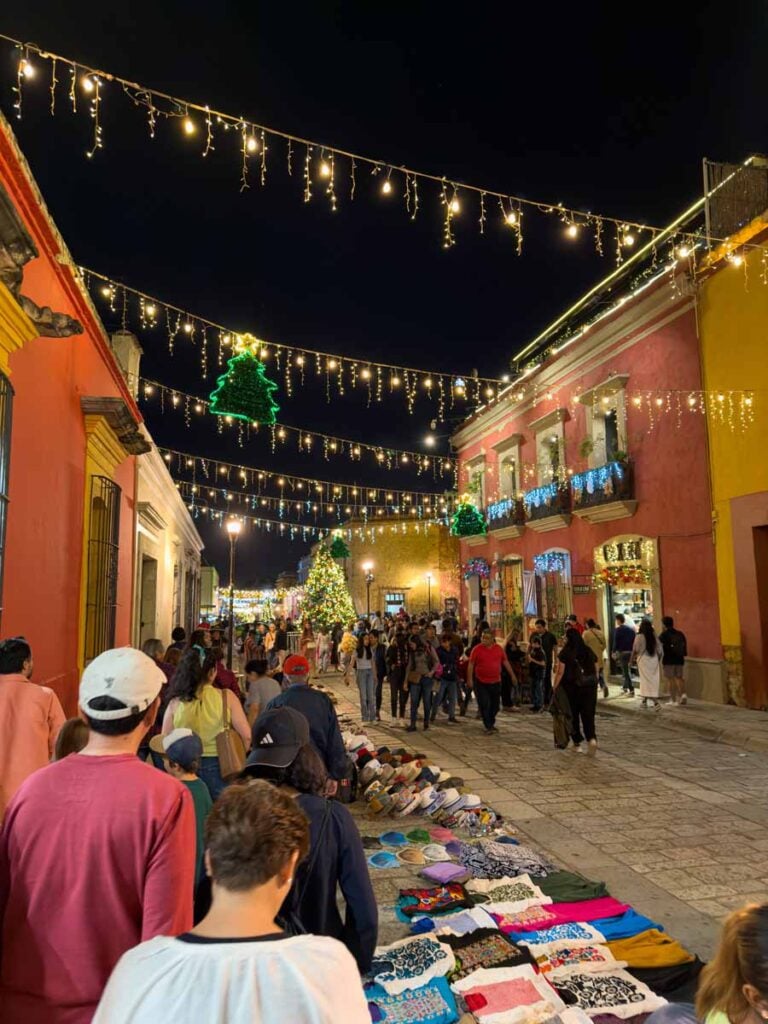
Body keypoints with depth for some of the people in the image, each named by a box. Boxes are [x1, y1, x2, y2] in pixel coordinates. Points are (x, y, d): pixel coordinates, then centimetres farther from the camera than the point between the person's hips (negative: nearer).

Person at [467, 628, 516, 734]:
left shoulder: (499, 649, 1)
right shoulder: (477, 649, -8)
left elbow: (506, 662, 11)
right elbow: (471, 665, -6)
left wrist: (512, 675, 11)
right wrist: (469, 680, -10)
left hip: (496, 682, 3)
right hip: (481, 682, -3)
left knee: (495, 705, 12)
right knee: (484, 705, -5)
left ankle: (491, 724, 30)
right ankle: (488, 727, 4)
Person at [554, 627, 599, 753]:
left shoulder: (564, 653, -7)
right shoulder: (589, 652, 6)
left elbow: (560, 673, -11)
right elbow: (596, 671, 9)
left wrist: (555, 688, -5)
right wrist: (593, 684, 19)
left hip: (571, 687, -3)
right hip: (589, 687, 3)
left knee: (573, 715, 9)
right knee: (588, 714, 5)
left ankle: (577, 743, 15)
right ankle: (592, 738, -16)